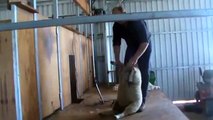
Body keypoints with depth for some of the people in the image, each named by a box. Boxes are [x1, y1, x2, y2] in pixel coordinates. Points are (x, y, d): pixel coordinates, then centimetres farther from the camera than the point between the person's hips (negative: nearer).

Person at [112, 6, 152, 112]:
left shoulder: (137, 21, -34)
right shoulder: (116, 26, -17)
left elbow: (145, 42, -39)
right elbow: (116, 43, -9)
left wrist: (135, 58, -48)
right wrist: (117, 59, -19)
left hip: (144, 46, -5)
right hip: (131, 46, 5)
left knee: (143, 72, -10)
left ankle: (142, 101, -4)